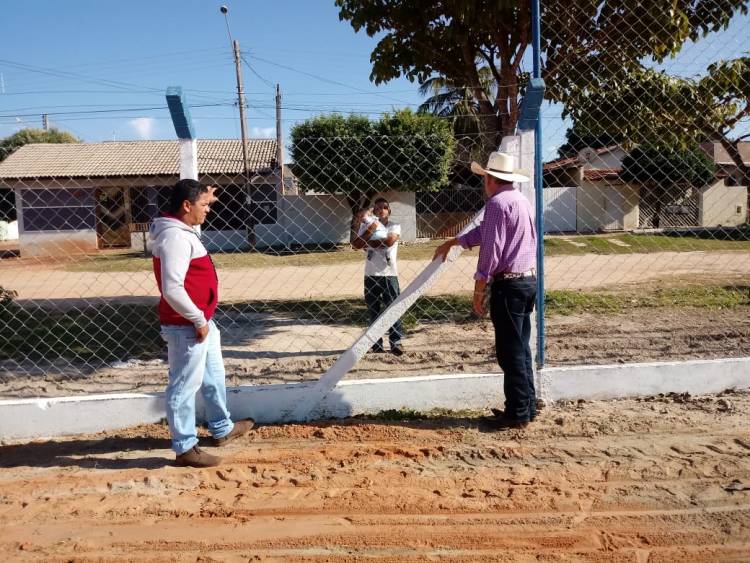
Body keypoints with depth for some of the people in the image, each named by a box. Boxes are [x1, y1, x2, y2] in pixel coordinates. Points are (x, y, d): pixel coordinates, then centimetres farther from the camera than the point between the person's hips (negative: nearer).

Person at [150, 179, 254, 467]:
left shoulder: (181, 230, 9)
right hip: (187, 327, -11)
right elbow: (172, 289, -31)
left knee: (214, 377, 23)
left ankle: (222, 429, 41)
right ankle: (185, 448, 15)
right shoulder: (175, 237, -23)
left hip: (201, 322, 11)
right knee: (184, 387, 2)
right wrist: (198, 321, -23)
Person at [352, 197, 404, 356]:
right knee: (374, 310, 6)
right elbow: (356, 244, -7)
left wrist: (368, 241, -7)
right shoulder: (367, 225, 8)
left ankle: (396, 343, 3)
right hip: (371, 274, 2)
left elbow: (390, 241, -16)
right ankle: (376, 344, 13)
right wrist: (370, 229, -14)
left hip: (389, 274, -2)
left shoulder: (394, 226, 4)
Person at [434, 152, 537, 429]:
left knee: (510, 351, -3)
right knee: (522, 348, 15)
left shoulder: (497, 203, -12)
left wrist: (479, 291, -13)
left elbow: (491, 249, -18)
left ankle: (517, 414, 3)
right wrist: (452, 242, 33)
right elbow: (484, 230, 26)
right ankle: (527, 406, 22)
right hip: (529, 281, 9)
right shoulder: (523, 200, 18)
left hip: (508, 284, -9)